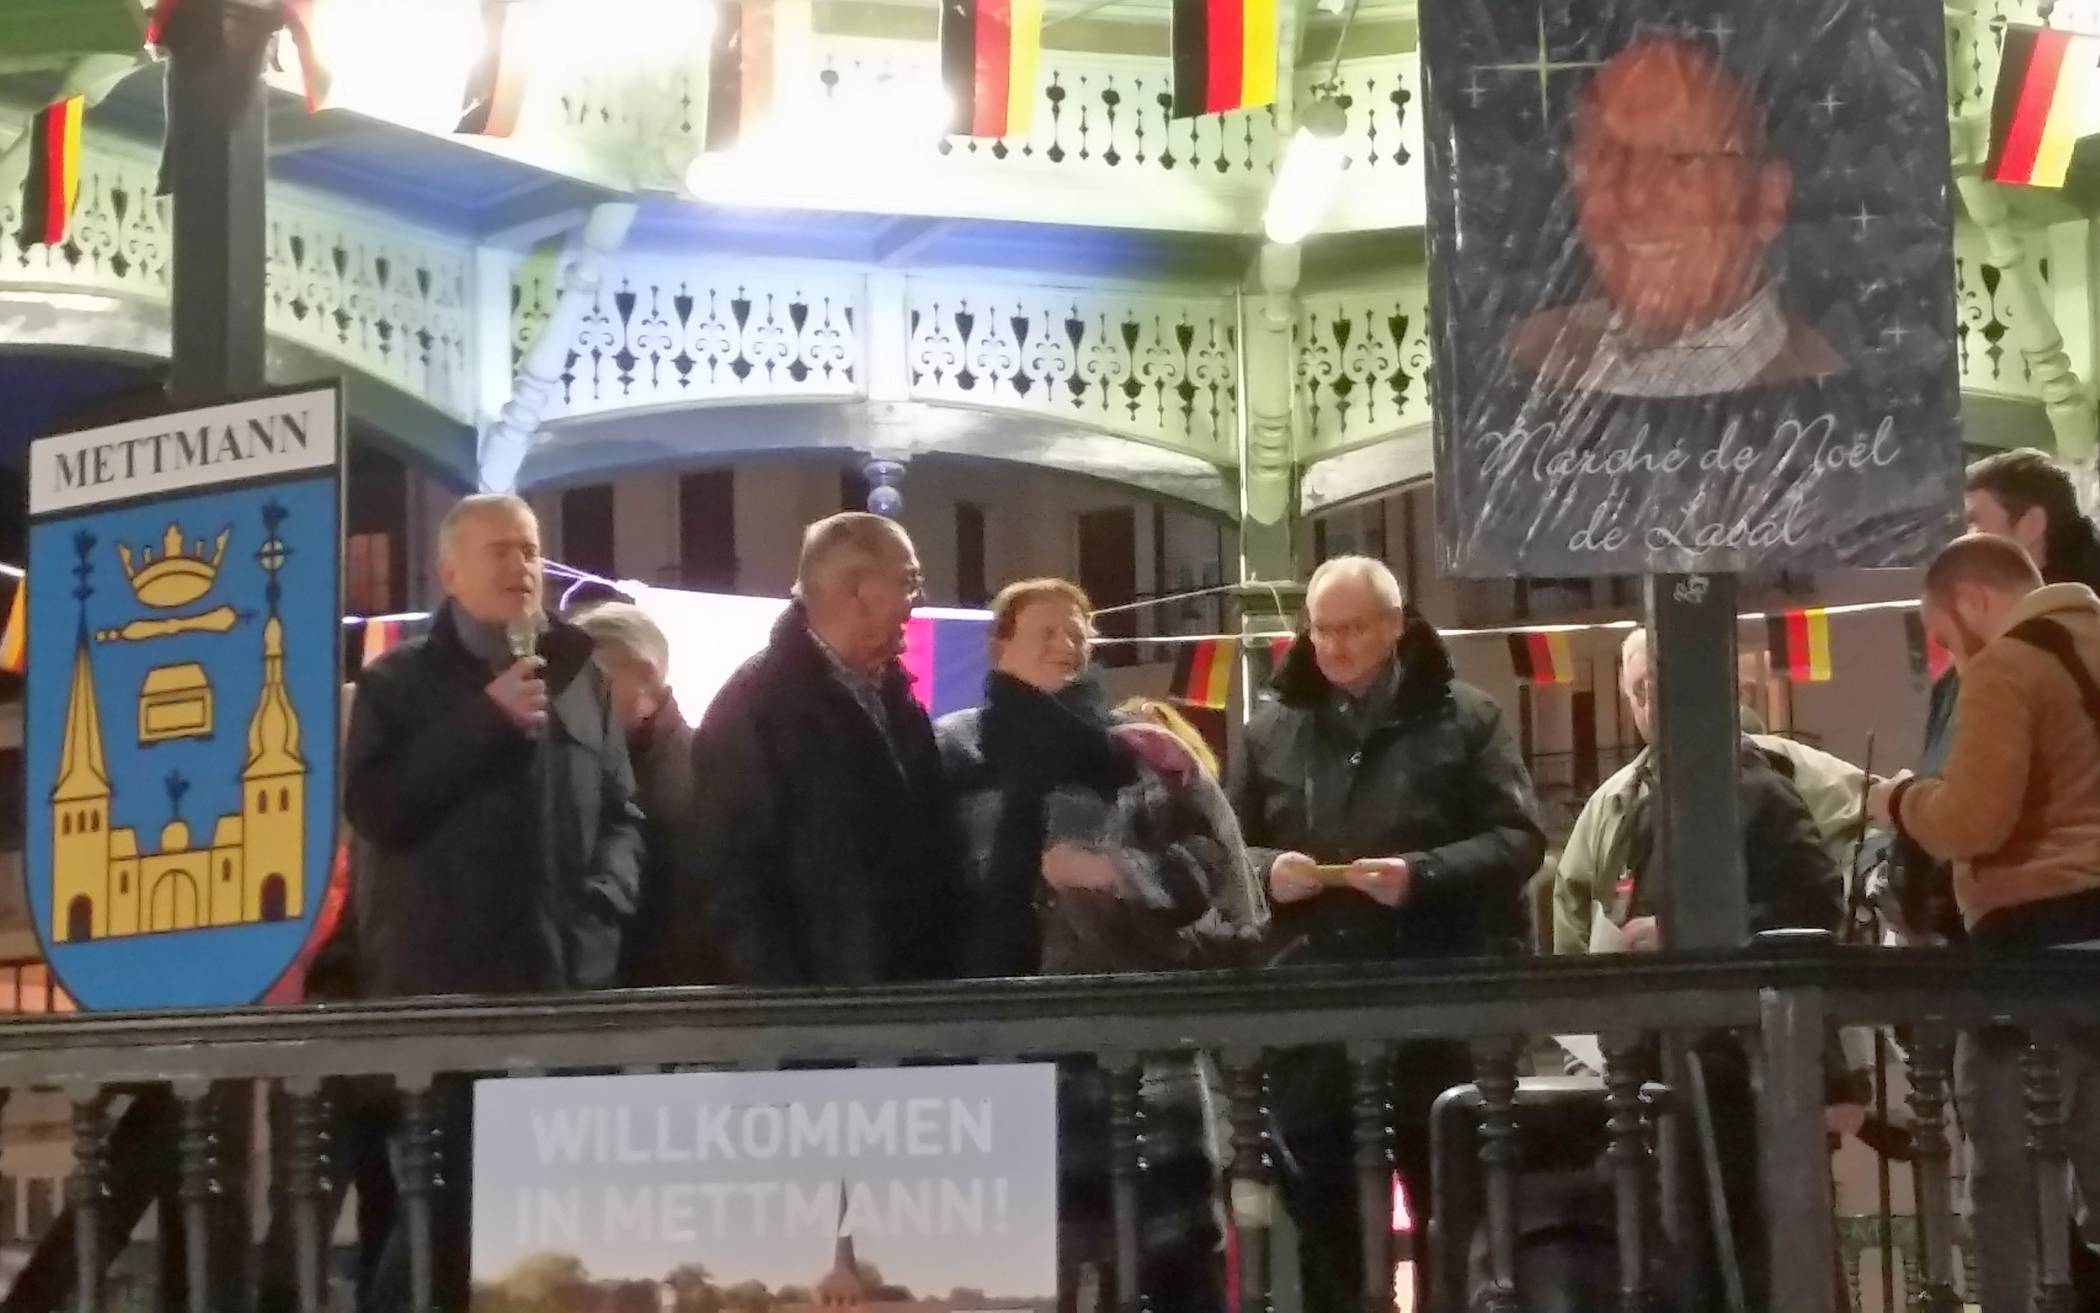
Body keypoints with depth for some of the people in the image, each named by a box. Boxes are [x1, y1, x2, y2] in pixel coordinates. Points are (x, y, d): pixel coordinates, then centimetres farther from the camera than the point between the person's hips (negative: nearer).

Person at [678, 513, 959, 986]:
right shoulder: (754, 703, -10)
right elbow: (727, 875, -15)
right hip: (804, 1009, -7)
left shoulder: (898, 702, 14)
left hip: (903, 997, 7)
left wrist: (941, 974, 8)